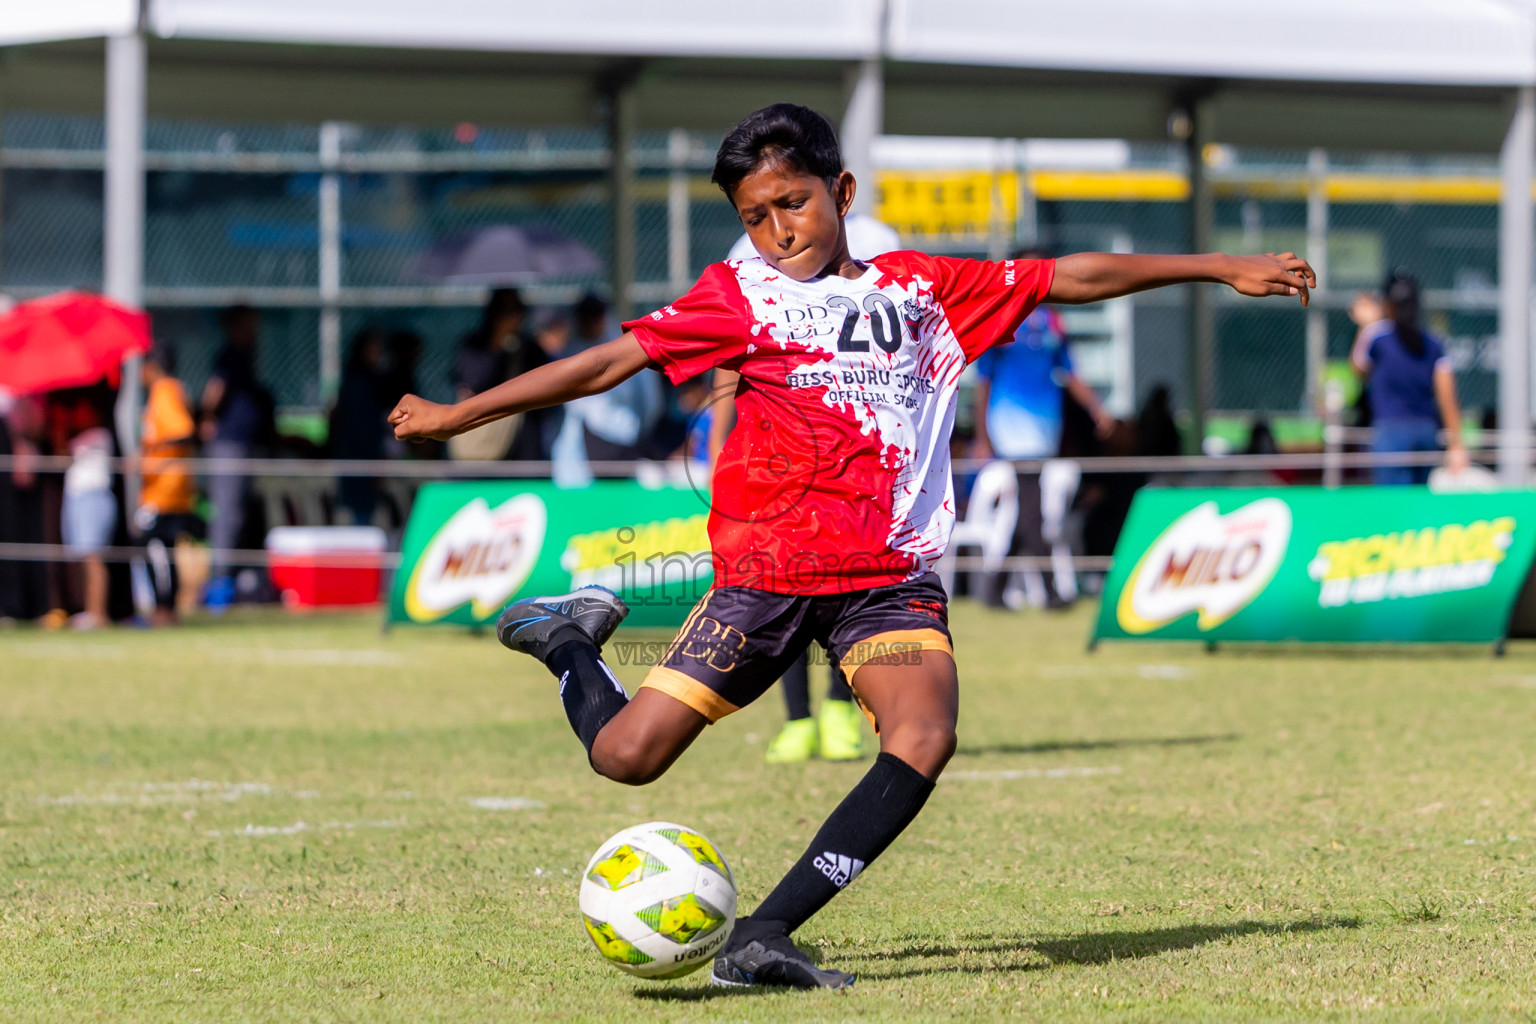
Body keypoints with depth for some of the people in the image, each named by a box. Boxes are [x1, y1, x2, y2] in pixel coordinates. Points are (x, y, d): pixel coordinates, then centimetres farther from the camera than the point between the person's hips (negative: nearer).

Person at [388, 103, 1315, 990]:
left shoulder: (918, 288, 14)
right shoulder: (739, 296, 7)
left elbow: (1070, 279, 18)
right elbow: (607, 363, 5)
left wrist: (1222, 269, 20)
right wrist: (460, 414, 2)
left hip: (892, 575, 2)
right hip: (768, 567, -2)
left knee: (924, 736, -26)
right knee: (628, 756, -8)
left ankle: (764, 935, -24)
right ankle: (571, 641, 28)